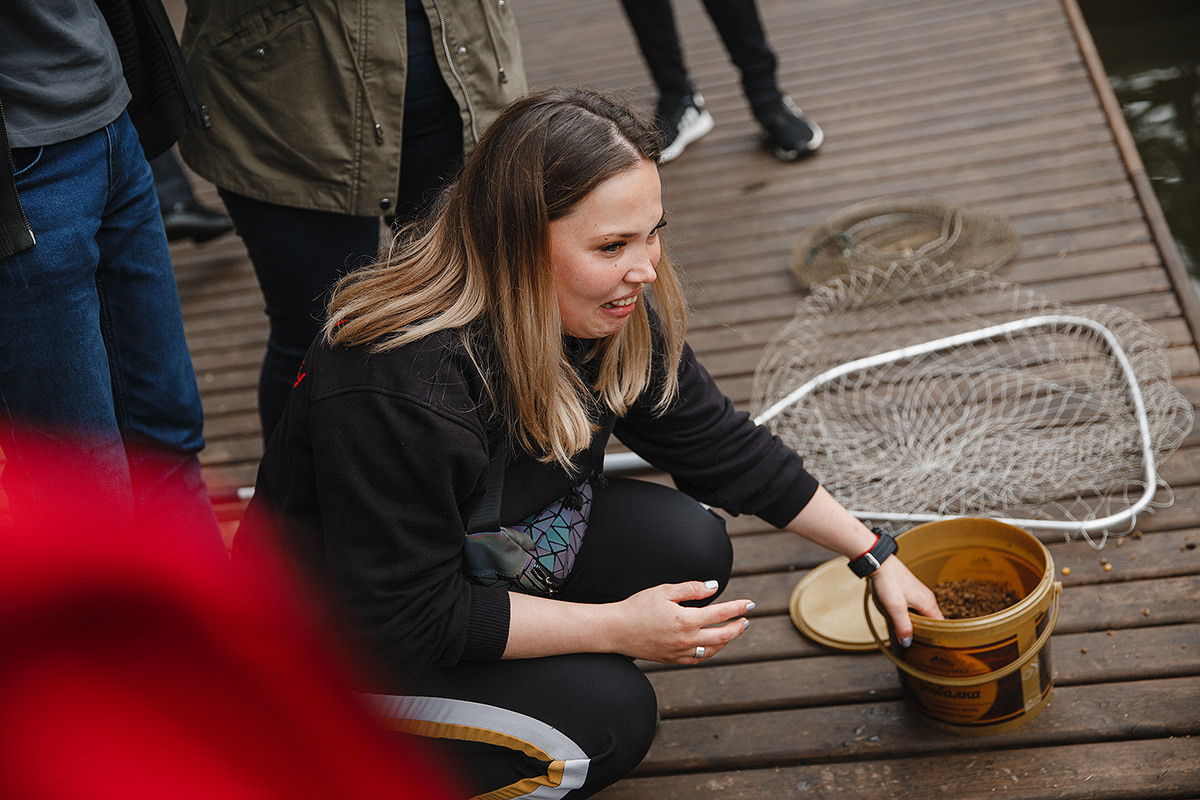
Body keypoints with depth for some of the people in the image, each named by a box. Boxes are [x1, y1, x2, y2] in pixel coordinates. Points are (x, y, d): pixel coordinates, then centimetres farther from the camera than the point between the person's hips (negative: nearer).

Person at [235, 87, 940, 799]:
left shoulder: (609, 315, -12)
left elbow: (717, 442, -1)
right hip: (343, 647, -7)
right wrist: (617, 627, -26)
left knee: (687, 546, -12)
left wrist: (874, 554, 1)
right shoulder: (397, 390, -37)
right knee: (606, 718, -23)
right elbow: (403, 616, -30)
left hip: (483, 554, 7)